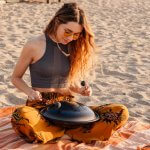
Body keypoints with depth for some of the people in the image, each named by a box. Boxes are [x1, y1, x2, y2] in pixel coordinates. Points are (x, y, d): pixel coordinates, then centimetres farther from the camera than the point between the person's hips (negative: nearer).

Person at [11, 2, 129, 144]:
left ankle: (57, 130, -21)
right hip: (40, 106, -3)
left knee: (121, 112, -18)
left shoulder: (73, 47, 7)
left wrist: (81, 90, -2)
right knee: (21, 117, -42)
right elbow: (16, 78, 6)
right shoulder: (34, 46, -6)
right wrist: (29, 92, -14)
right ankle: (69, 128, -18)